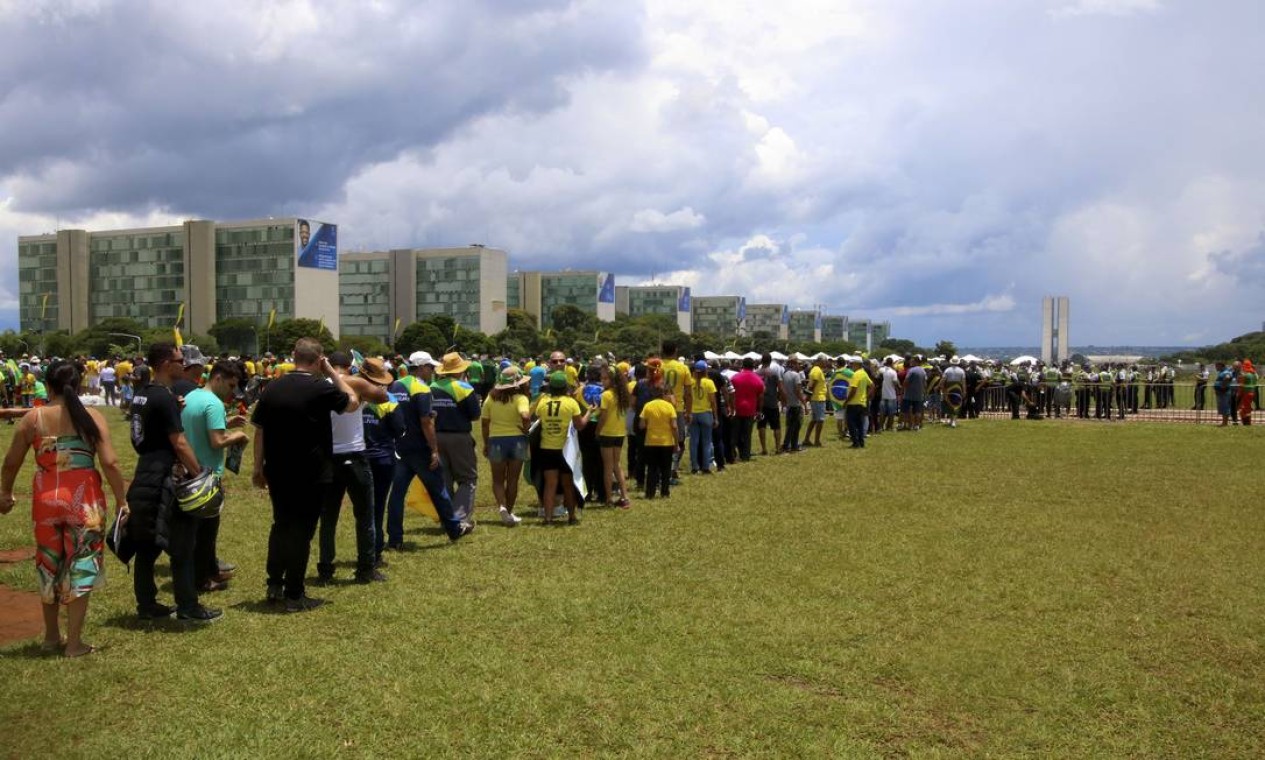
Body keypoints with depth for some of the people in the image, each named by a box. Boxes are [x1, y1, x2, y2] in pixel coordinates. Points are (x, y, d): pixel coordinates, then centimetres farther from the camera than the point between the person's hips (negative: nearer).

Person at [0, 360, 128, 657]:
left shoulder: (32, 419, 0)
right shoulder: (92, 417, -6)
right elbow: (109, 463, -11)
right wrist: (121, 500, -1)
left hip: (45, 498, 2)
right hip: (83, 499, -2)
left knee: (48, 567, 19)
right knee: (79, 567, 8)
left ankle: (51, 636, 31)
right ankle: (74, 642, 11)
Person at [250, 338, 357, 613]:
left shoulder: (272, 388, 2)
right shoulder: (321, 388, -13)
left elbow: (259, 430, 6)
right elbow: (353, 401, 4)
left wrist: (258, 467, 13)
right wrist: (332, 371, 6)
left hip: (277, 473, 5)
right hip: (310, 474, -5)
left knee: (281, 525, 20)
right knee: (302, 531, 3)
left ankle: (274, 585, 27)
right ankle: (294, 595, 7)